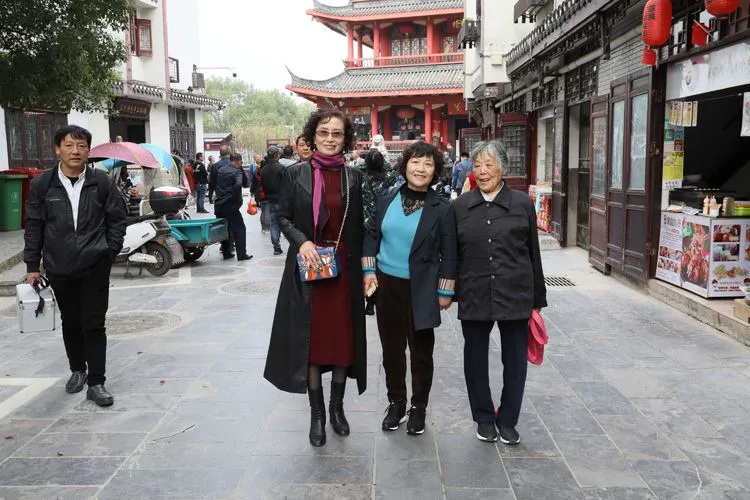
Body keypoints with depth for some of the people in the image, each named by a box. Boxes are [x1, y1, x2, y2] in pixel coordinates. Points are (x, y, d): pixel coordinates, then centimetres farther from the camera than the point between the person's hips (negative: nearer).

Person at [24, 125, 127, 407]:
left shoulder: (102, 182, -4)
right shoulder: (42, 184, -1)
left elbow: (117, 218, 4)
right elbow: (34, 226, 4)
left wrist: (111, 251, -1)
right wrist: (32, 266, 4)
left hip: (95, 267, -2)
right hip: (59, 268, 2)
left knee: (94, 325, -1)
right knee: (71, 323, 15)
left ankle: (96, 383, 8)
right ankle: (77, 370, 36)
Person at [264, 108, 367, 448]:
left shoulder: (354, 177, 4)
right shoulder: (296, 174, 0)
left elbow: (359, 226, 6)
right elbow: (283, 217, 3)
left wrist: (363, 267, 1)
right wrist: (301, 241, -14)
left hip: (345, 268, 1)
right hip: (308, 267, -1)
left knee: (344, 337, 8)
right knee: (311, 338, 4)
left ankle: (337, 406, 27)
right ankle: (316, 413, 19)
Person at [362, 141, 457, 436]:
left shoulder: (441, 209, -8)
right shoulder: (387, 200, 1)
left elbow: (448, 254, -5)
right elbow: (372, 235, 10)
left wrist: (445, 291, -6)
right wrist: (368, 271, 2)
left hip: (421, 291, -3)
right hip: (387, 286, 3)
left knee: (421, 352, 8)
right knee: (391, 348, 13)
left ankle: (418, 408, 27)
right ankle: (395, 403, 31)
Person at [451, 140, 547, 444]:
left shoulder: (522, 204, 1)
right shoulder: (460, 206, 4)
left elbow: (533, 253, 5)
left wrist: (538, 298, 6)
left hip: (515, 294, -1)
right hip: (474, 295, 1)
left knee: (515, 360, 8)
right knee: (475, 359, 10)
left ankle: (507, 420, 26)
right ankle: (484, 418, 29)